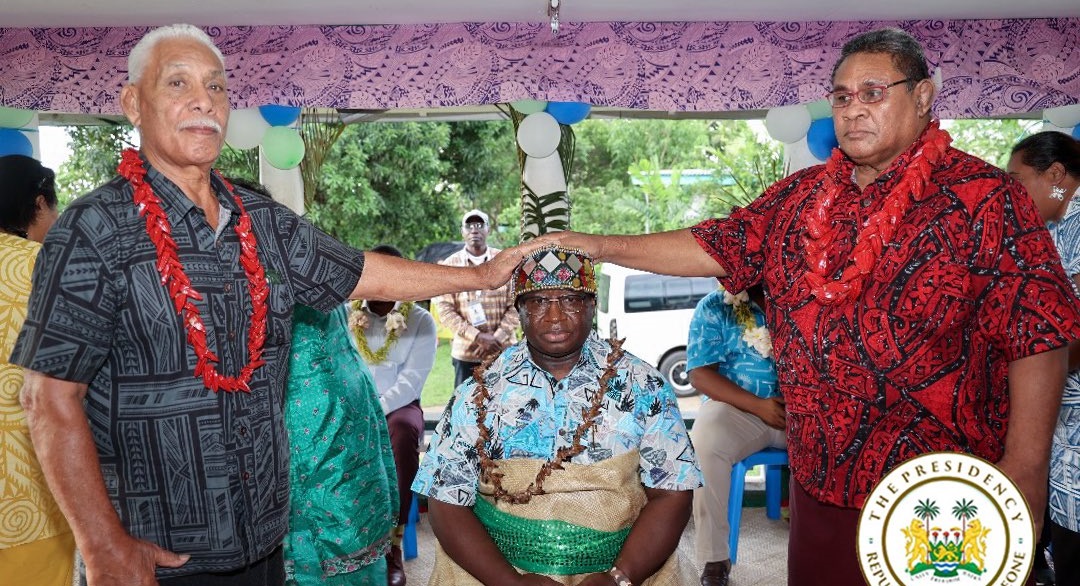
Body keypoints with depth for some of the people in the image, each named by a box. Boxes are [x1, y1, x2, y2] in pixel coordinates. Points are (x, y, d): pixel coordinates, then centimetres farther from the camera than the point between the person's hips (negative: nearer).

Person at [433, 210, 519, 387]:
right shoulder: (449, 266, 0)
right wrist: (477, 337, -14)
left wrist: (496, 338, -12)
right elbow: (444, 309, -5)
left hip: (504, 351, 1)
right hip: (466, 353, 0)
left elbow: (516, 305, -1)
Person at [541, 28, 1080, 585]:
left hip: (937, 492, -4)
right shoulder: (798, 196, 7)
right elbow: (717, 247, 4)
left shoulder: (983, 196, -8)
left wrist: (1024, 468, -15)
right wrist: (599, 245, -4)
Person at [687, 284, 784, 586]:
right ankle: (715, 559, -19)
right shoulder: (715, 307, 2)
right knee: (704, 443, -33)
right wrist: (757, 405, -16)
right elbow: (700, 374, -4)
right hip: (737, 407, -1)